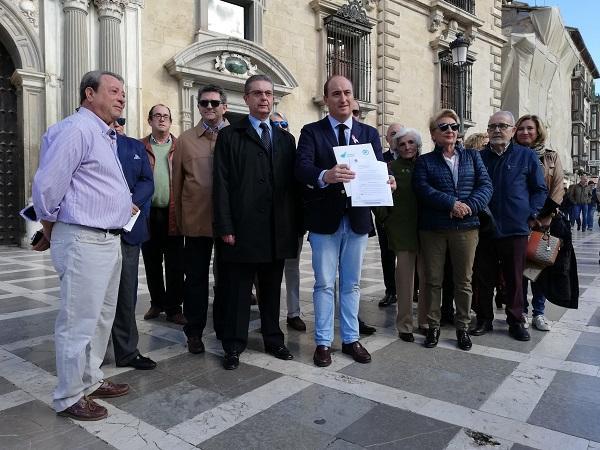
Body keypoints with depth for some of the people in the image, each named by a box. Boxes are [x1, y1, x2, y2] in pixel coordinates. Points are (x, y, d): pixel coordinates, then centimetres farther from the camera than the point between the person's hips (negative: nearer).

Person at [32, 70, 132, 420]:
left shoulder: (105, 136, 17)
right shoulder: (76, 129, -14)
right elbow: (47, 186, -16)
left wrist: (123, 206, 14)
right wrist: (51, 231, -4)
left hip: (109, 240, 10)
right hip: (83, 240, -10)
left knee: (101, 318, 18)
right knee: (78, 322, 2)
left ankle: (91, 381, 34)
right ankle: (70, 397, 18)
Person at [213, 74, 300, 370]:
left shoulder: (285, 138, 14)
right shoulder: (230, 136, 2)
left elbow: (292, 184, 11)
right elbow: (221, 184, -4)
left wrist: (295, 224, 5)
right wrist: (225, 228, -11)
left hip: (278, 230, 4)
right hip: (242, 229, -4)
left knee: (272, 289, 14)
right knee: (237, 290, 6)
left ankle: (273, 340, 29)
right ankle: (233, 346, 19)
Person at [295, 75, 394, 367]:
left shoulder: (369, 134, 8)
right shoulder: (311, 132, -1)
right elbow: (302, 168, -17)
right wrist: (325, 176, -38)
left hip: (357, 219, 3)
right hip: (324, 220, -2)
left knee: (351, 284, 14)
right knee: (324, 284, 6)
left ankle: (351, 339, 27)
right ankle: (323, 342, 20)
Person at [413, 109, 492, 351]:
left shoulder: (472, 156, 12)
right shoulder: (424, 161, 7)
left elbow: (485, 185, 2)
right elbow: (422, 189, -9)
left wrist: (469, 206, -15)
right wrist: (452, 203, -19)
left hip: (466, 227, 1)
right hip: (433, 228, -1)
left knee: (464, 281, 8)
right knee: (433, 280, 5)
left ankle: (463, 327, 21)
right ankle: (433, 326, 19)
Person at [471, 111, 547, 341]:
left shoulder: (527, 156, 4)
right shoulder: (478, 157, 7)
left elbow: (540, 189, 7)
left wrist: (531, 215, -4)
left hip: (515, 229, -1)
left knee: (514, 279, 8)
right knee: (483, 278, 6)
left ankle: (516, 321, 22)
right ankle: (484, 319, 20)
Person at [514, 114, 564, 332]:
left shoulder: (551, 157, 9)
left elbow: (557, 189, 2)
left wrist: (543, 216, -8)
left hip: (542, 222, 1)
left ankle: (539, 313, 16)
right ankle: (521, 312, 14)